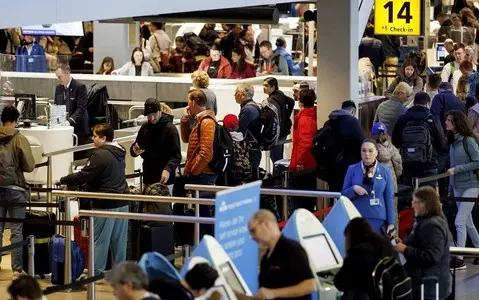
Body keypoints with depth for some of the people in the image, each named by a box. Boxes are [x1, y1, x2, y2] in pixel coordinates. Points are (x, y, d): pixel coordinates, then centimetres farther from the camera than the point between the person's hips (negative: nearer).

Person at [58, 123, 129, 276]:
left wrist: (62, 181, -5)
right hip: (122, 203, 8)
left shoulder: (100, 155, -17)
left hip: (106, 205, -8)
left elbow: (82, 177, -17)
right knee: (119, 239, 11)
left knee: (100, 240, -1)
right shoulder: (119, 153, 11)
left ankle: (96, 272, 2)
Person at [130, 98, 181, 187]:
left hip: (164, 180, -6)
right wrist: (135, 151, -7)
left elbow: (177, 156, -12)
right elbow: (133, 150, 18)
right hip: (148, 178, 6)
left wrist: (168, 169, -30)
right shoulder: (144, 128, 10)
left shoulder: (170, 129, -8)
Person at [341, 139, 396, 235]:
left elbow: (389, 198, 5)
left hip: (378, 219, 0)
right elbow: (344, 194, 8)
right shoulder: (352, 169, 5)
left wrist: (391, 223, 1)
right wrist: (354, 189, -15)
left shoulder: (385, 171, 4)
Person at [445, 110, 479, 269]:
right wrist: (450, 187, 14)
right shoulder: (453, 141, 9)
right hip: (457, 186, 8)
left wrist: (456, 169, -17)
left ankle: (459, 259, -9)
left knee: (460, 222, -12)